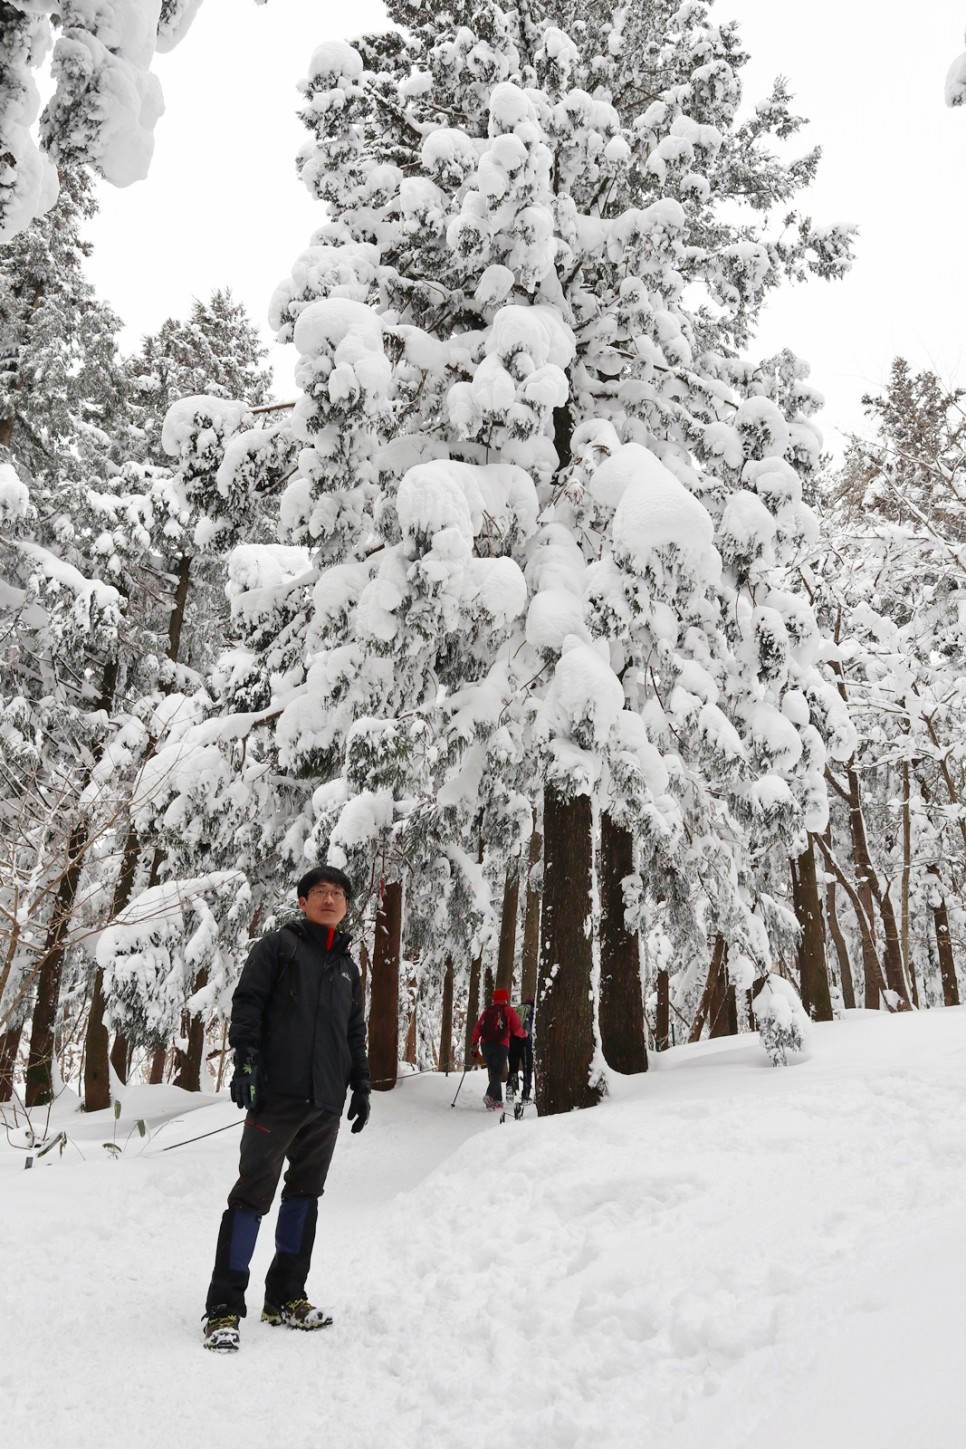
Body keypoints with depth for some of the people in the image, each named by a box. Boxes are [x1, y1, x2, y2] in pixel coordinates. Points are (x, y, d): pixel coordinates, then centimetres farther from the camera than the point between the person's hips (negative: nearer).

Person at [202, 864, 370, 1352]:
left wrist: (360, 1086, 19)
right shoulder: (277, 946, 2)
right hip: (278, 1093, -6)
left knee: (305, 1194, 11)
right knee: (253, 1193, -5)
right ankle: (224, 1307, 3)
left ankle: (285, 1298, 22)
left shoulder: (347, 967, 19)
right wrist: (244, 1059, -17)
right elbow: (247, 1002, -6)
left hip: (326, 1103, 6)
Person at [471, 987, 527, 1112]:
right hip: (501, 1045, -4)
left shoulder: (487, 1011, 13)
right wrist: (524, 1033, 21)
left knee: (493, 1072, 14)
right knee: (498, 1073, -3)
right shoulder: (509, 1010, 3)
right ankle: (490, 1095, -25)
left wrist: (475, 1042, 15)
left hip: (485, 1044, 4)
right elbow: (517, 1029, 2)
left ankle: (498, 1101, 10)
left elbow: (477, 1028, 9)